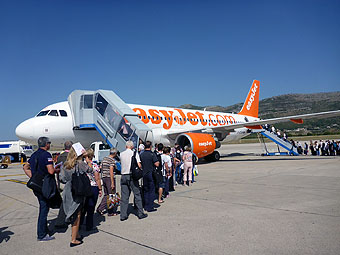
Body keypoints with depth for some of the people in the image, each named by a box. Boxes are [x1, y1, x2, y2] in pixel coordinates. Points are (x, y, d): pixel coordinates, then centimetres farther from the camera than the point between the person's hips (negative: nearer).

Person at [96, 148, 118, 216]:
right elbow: (111, 171, -18)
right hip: (110, 178, -8)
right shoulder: (112, 160, -13)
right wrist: (112, 183, -18)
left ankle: (100, 208, 9)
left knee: (106, 195, 17)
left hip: (104, 178, 8)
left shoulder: (104, 159, 12)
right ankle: (111, 212, 9)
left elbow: (102, 169, 16)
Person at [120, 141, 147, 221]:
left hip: (123, 176, 4)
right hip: (132, 176, -4)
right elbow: (139, 165, -11)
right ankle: (140, 213, 11)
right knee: (137, 195, 6)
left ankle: (123, 215, 9)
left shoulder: (121, 154, 7)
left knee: (124, 196, 7)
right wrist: (140, 168, 9)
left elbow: (122, 163, 14)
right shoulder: (134, 153, -5)